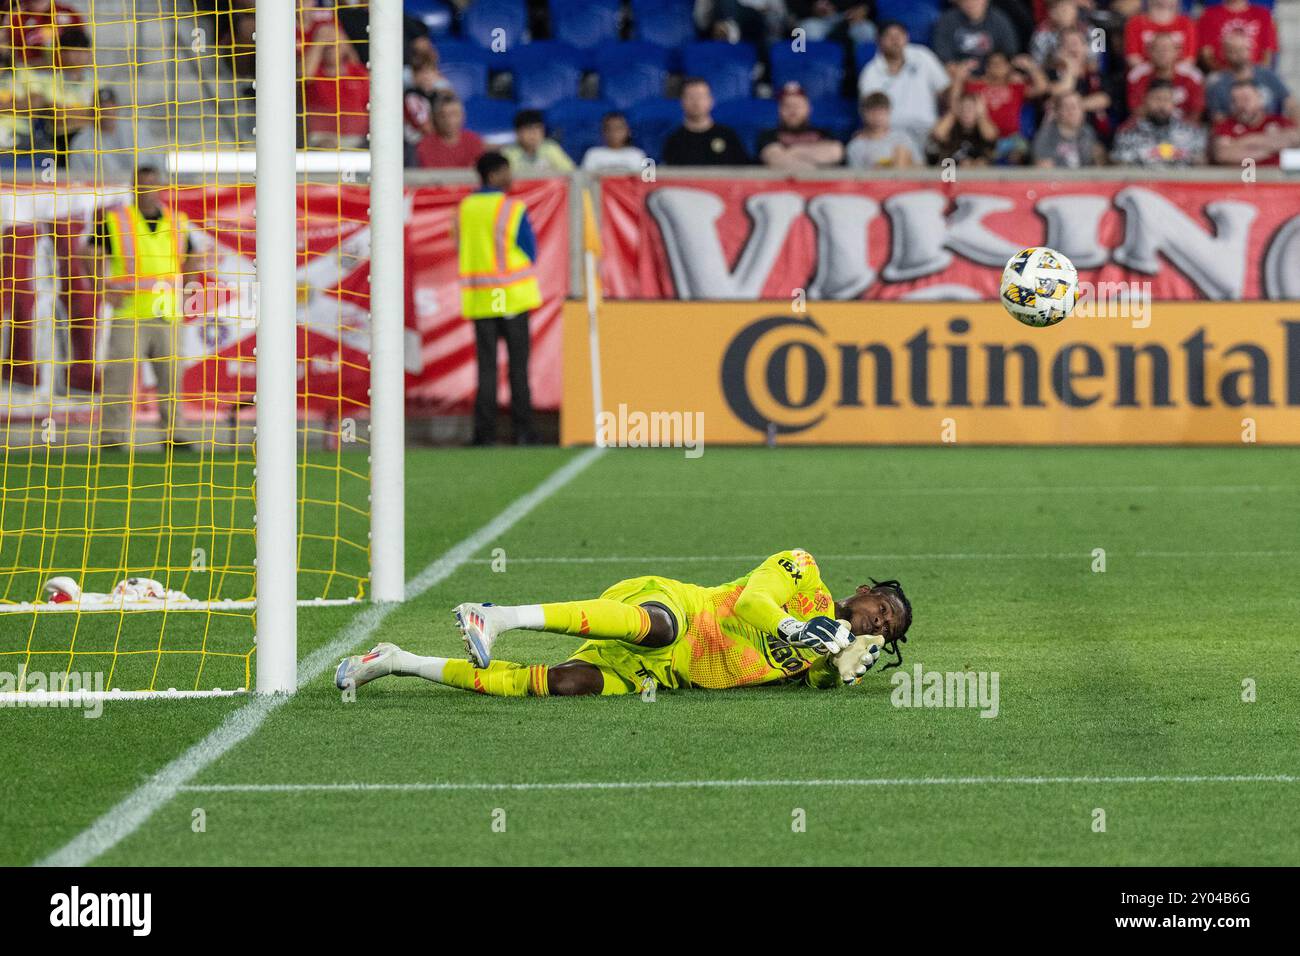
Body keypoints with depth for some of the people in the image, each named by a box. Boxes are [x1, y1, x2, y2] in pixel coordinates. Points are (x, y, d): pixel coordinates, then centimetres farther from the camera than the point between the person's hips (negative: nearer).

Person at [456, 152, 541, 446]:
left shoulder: (464, 209, 5)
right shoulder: (513, 210, -10)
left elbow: (463, 249, 12)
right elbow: (530, 253, -4)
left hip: (478, 299, 4)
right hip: (513, 297, -4)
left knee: (486, 366, 6)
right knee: (518, 365, 3)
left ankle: (485, 430, 1)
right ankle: (522, 430, 3)